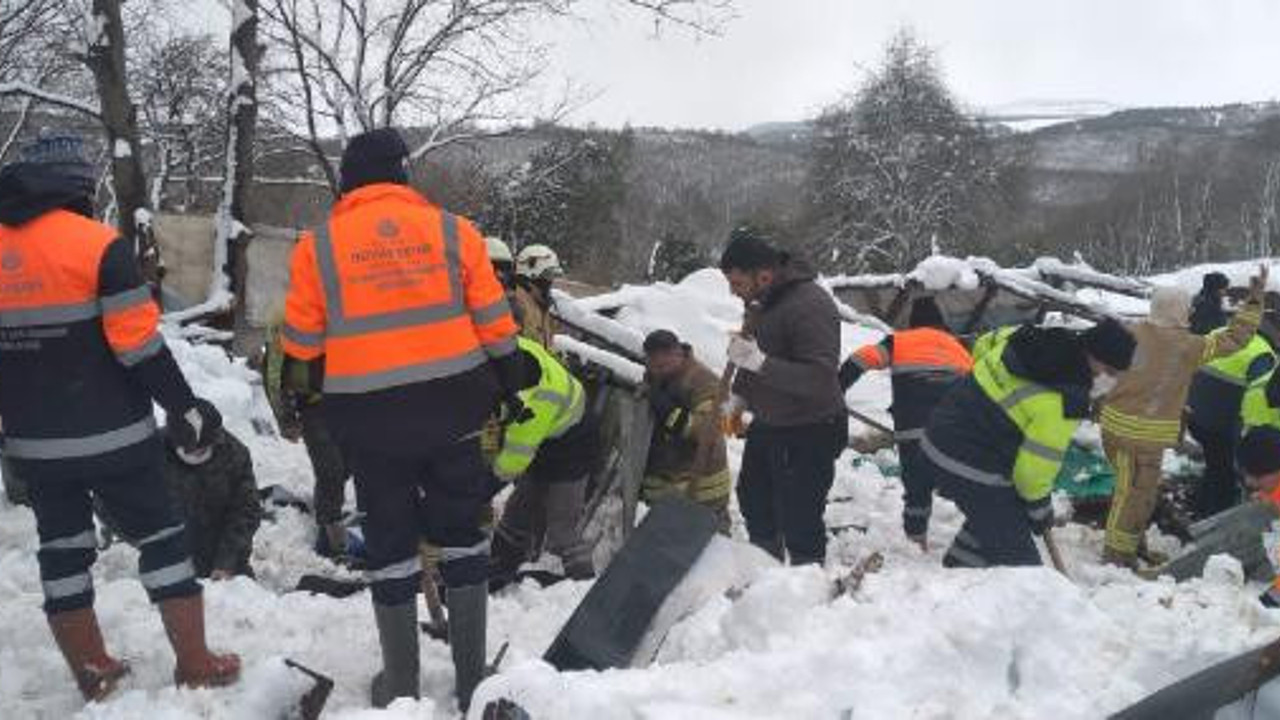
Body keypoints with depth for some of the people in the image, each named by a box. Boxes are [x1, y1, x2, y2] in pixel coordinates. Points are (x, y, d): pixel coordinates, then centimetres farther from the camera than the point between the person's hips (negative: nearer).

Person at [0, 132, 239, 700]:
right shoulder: (98, 244, -12)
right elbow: (138, 342, -16)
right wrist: (184, 408, -8)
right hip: (110, 435, -5)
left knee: (62, 548, 15)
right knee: (161, 538, 6)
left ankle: (93, 673, 23)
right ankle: (195, 667, 11)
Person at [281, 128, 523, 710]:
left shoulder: (317, 245, -2)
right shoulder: (451, 231, 0)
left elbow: (301, 341, 3)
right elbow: (495, 323, 3)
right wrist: (510, 386, 14)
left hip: (368, 418, -1)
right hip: (451, 406, 1)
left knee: (389, 542, 13)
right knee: (461, 534, 14)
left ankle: (400, 685, 22)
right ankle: (472, 678, 20)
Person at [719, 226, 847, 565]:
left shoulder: (810, 305, -27)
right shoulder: (761, 300, 1)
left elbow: (821, 378, -32)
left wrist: (759, 362, -36)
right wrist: (738, 397, 7)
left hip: (809, 434, -10)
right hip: (766, 425, 10)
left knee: (798, 519, -6)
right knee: (752, 498, 24)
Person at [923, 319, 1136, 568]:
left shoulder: (1029, 336, -4)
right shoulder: (1064, 402, -24)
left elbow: (985, 345, 16)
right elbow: (1035, 465, -18)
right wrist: (1040, 508, 1)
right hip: (973, 470, -9)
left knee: (989, 518, 33)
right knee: (1017, 557, 2)